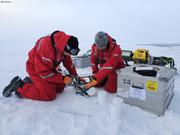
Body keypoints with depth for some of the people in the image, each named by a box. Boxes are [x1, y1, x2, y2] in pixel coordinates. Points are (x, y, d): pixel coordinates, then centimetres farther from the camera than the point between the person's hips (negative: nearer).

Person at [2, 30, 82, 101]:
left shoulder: (64, 44, -13)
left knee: (60, 88, 9)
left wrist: (75, 75, -2)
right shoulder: (46, 48, -38)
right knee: (50, 94, -15)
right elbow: (44, 72, -32)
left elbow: (68, 62, 1)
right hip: (35, 69, -8)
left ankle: (31, 81, 19)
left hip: (50, 67, 8)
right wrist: (62, 78, -30)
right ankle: (19, 86, 0)